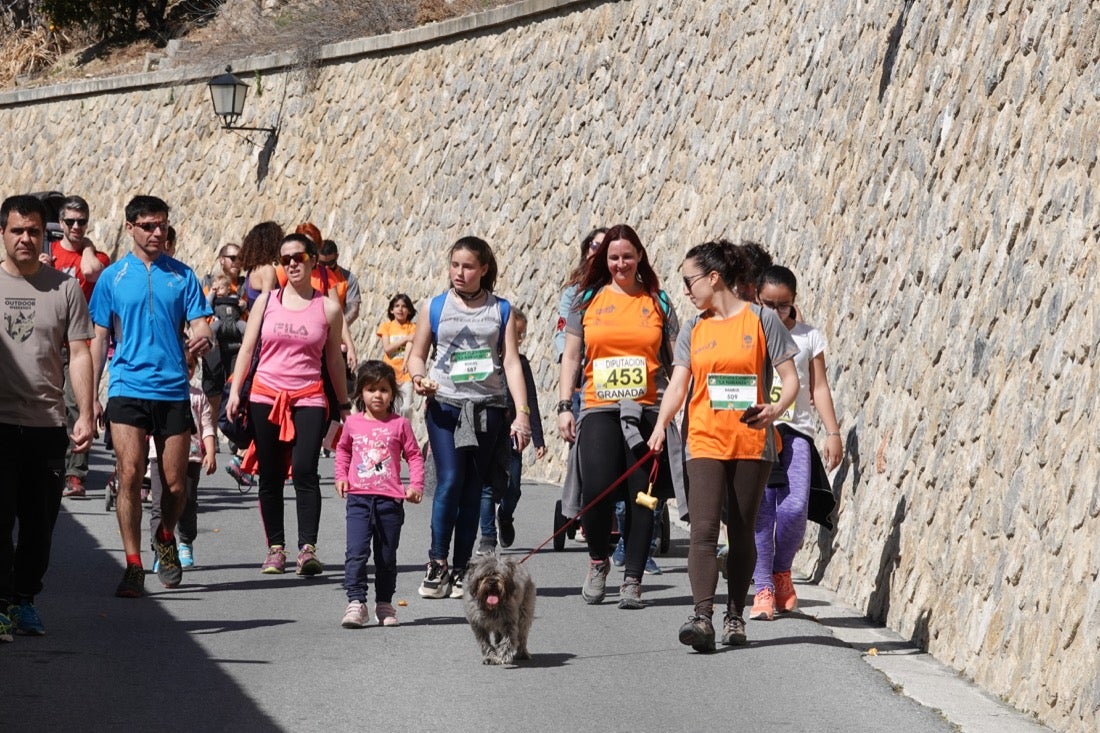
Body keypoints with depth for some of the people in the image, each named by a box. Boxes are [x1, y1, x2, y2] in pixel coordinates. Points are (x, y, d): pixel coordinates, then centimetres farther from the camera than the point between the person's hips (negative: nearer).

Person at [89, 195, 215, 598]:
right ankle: (133, 567, -6)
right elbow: (99, 339, 10)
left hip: (173, 390, 1)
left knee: (176, 483, 2)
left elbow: (199, 326, 4)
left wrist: (202, 338, -21)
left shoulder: (182, 275, 8)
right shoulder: (112, 277, 7)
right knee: (129, 476, -11)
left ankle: (166, 538, 32)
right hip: (127, 389, -1)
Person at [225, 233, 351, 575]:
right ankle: (275, 548, 13)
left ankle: (307, 549, -18)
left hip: (309, 399, -2)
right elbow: (247, 348, 9)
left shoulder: (328, 308, 5)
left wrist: (343, 404, 13)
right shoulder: (267, 300, 8)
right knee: (270, 476, 5)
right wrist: (235, 391, 1)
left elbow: (334, 360, 11)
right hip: (266, 396, 2)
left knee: (305, 471, -16)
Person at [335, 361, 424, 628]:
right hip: (359, 498, 0)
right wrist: (340, 475, 11)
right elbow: (343, 449, 24)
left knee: (386, 557, 9)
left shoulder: (399, 424, 1)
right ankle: (356, 603, -13)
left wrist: (416, 485, -5)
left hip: (390, 500, 0)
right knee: (356, 553, -13)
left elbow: (414, 455, 6)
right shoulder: (353, 423, 7)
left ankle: (384, 604, 22)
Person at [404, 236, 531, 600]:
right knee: (449, 481, -14)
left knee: (472, 489, 4)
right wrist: (418, 375, -11)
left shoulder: (501, 310, 7)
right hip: (444, 406, -1)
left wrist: (522, 413, -6)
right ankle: (437, 563, -3)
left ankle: (460, 570, 12)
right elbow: (417, 354, 12)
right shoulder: (434, 307, 7)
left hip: (487, 409, 1)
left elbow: (511, 363, 2)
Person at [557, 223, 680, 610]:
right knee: (596, 489, -13)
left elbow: (676, 361, 10)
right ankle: (598, 561, 12)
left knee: (642, 496, -3)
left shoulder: (657, 302, 10)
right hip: (598, 410, 0)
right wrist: (564, 407, 3)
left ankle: (632, 581, 5)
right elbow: (571, 356, 12)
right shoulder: (588, 299, 11)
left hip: (647, 411, 0)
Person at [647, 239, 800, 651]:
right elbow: (678, 385, 3)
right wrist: (660, 425, -14)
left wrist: (775, 410, -22)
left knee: (742, 532, 7)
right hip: (705, 443, 2)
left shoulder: (761, 320, 0)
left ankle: (735, 615, 18)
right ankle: (702, 617, -20)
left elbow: (790, 379, -2)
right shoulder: (693, 330, 10)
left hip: (751, 443, -2)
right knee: (703, 529, -12)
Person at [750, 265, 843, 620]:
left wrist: (833, 432, 3)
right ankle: (764, 589, 0)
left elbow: (819, 388, 10)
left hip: (795, 432, 1)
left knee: (794, 508, -13)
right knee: (759, 510, -7)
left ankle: (781, 571, 14)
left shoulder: (808, 337, 11)